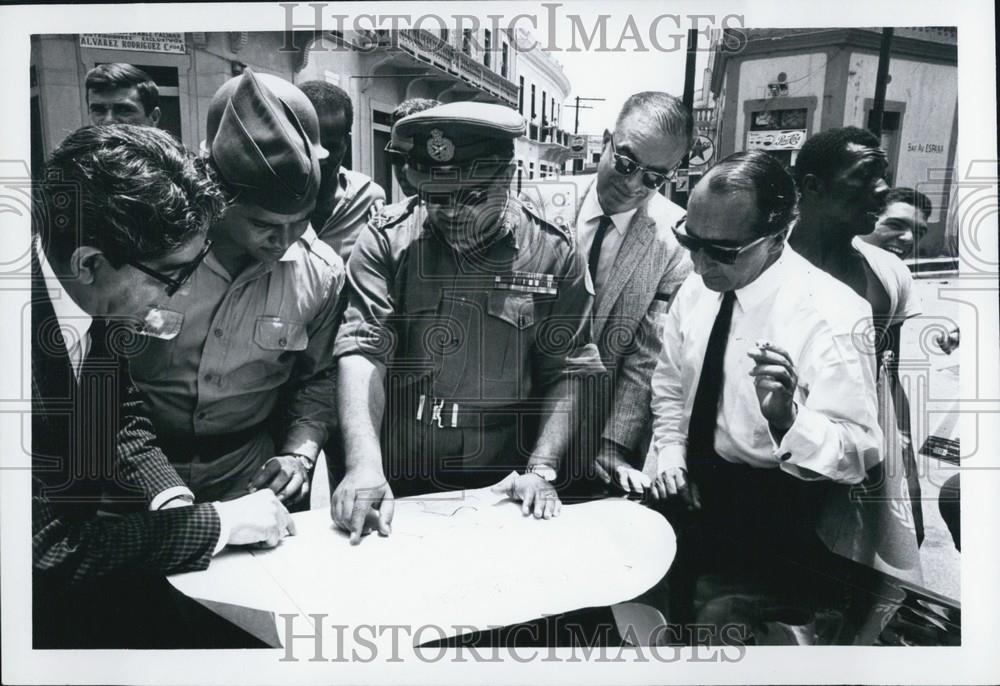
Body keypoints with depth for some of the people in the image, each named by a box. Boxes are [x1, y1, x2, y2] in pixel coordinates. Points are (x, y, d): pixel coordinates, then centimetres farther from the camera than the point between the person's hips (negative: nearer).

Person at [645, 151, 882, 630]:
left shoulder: (833, 316, -19)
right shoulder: (697, 288, -3)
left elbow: (857, 453, -18)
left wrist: (785, 418, -37)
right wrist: (670, 452, -5)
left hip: (772, 515, -5)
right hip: (689, 485, 5)